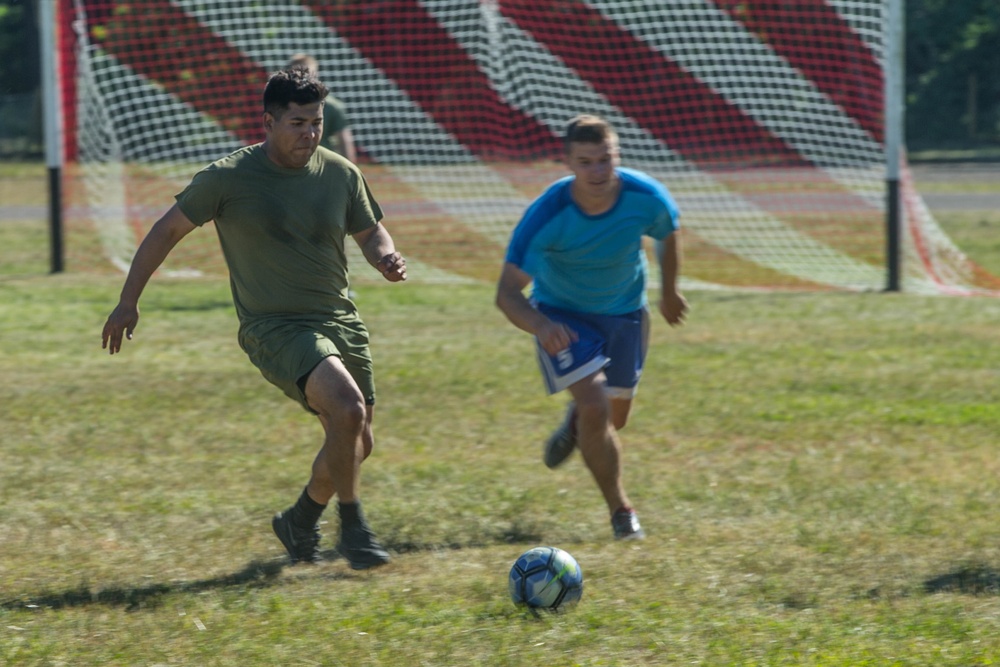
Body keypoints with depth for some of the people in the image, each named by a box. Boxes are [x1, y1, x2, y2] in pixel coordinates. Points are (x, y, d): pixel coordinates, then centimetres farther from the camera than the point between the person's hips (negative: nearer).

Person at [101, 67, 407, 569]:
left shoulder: (341, 174, 2)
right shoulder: (228, 178, -10)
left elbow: (369, 232, 18)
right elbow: (168, 230, 1)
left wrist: (386, 258, -6)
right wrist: (128, 302, 2)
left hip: (340, 321, 6)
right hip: (275, 330, -6)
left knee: (357, 445, 11)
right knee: (348, 409, -28)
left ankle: (301, 521, 38)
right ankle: (353, 527, -11)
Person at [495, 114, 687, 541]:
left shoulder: (645, 197, -24)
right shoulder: (546, 216, -33)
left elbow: (667, 234, 1)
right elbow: (507, 292, -32)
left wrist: (669, 292, 16)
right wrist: (540, 325, -52)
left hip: (624, 311, 3)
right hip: (561, 314, -3)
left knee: (614, 419, 14)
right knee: (595, 407, -21)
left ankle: (575, 420, 53)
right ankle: (620, 510, -2)